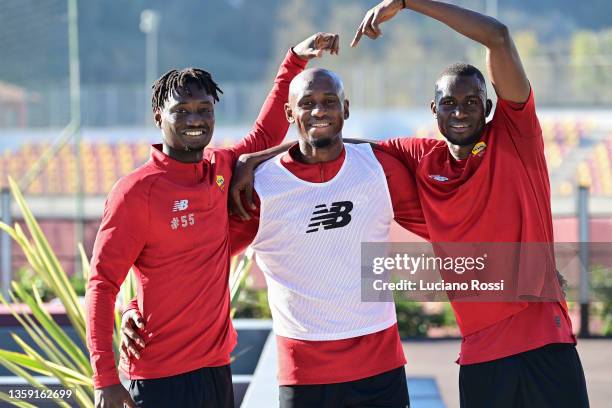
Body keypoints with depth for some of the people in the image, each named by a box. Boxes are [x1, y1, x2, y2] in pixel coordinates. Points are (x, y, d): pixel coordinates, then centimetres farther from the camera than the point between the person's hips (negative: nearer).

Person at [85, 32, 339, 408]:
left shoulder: (220, 169, 6)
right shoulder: (137, 191, -11)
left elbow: (265, 137, 26)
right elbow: (102, 284, -11)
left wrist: (295, 61, 20)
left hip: (218, 369, 6)